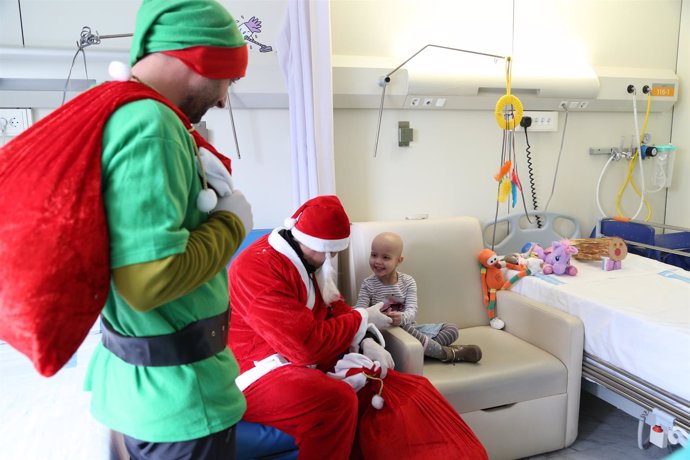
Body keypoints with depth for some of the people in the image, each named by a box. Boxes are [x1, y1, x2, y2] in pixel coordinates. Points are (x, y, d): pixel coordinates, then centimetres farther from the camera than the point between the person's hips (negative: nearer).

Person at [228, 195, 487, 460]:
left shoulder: (306, 257, 6)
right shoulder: (259, 269, -24)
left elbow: (334, 307, 14)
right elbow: (308, 344, -28)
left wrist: (367, 341, -6)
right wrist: (363, 320, -13)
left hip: (313, 361, 9)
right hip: (261, 373, -8)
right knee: (338, 399, -36)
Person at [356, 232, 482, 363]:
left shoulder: (408, 282, -2)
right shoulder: (368, 284, -6)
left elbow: (412, 310, -15)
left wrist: (402, 318, -40)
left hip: (410, 327, 3)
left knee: (452, 329, -4)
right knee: (403, 329, -35)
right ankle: (447, 353, -18)